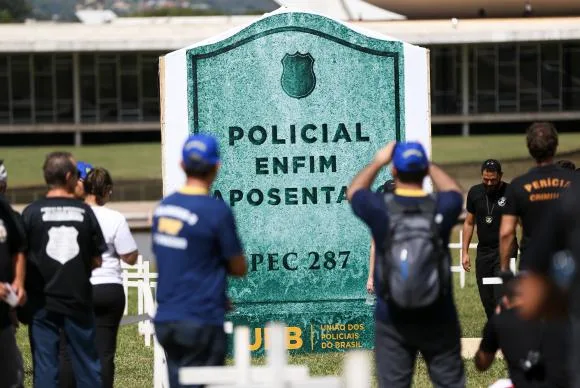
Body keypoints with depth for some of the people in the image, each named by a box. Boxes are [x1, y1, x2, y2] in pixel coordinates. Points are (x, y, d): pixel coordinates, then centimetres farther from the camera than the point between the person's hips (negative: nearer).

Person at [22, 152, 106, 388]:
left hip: (42, 302, -1)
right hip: (78, 299, 1)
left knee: (45, 365, 2)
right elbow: (96, 261, 4)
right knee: (87, 365, 11)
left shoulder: (31, 213, -6)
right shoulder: (84, 212, -1)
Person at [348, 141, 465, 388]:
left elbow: (353, 191, 14)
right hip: (438, 319, 0)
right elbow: (454, 192, 18)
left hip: (393, 321, 0)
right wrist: (429, 165, 26)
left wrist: (377, 162, 24)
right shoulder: (441, 209, -9)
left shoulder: (381, 209, -11)